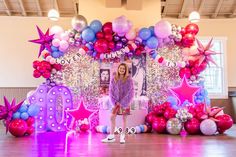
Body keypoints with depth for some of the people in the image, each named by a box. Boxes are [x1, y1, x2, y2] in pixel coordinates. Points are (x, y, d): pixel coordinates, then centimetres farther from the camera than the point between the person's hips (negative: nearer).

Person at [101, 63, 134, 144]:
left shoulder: (129, 79, -6)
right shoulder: (114, 79, 2)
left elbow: (130, 92, -8)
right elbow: (111, 91, 3)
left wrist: (123, 102, -11)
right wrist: (115, 101, -7)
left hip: (125, 102, -2)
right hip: (116, 102, 3)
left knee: (124, 118, 4)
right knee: (112, 117, 1)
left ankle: (122, 136, 16)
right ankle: (111, 136, 11)